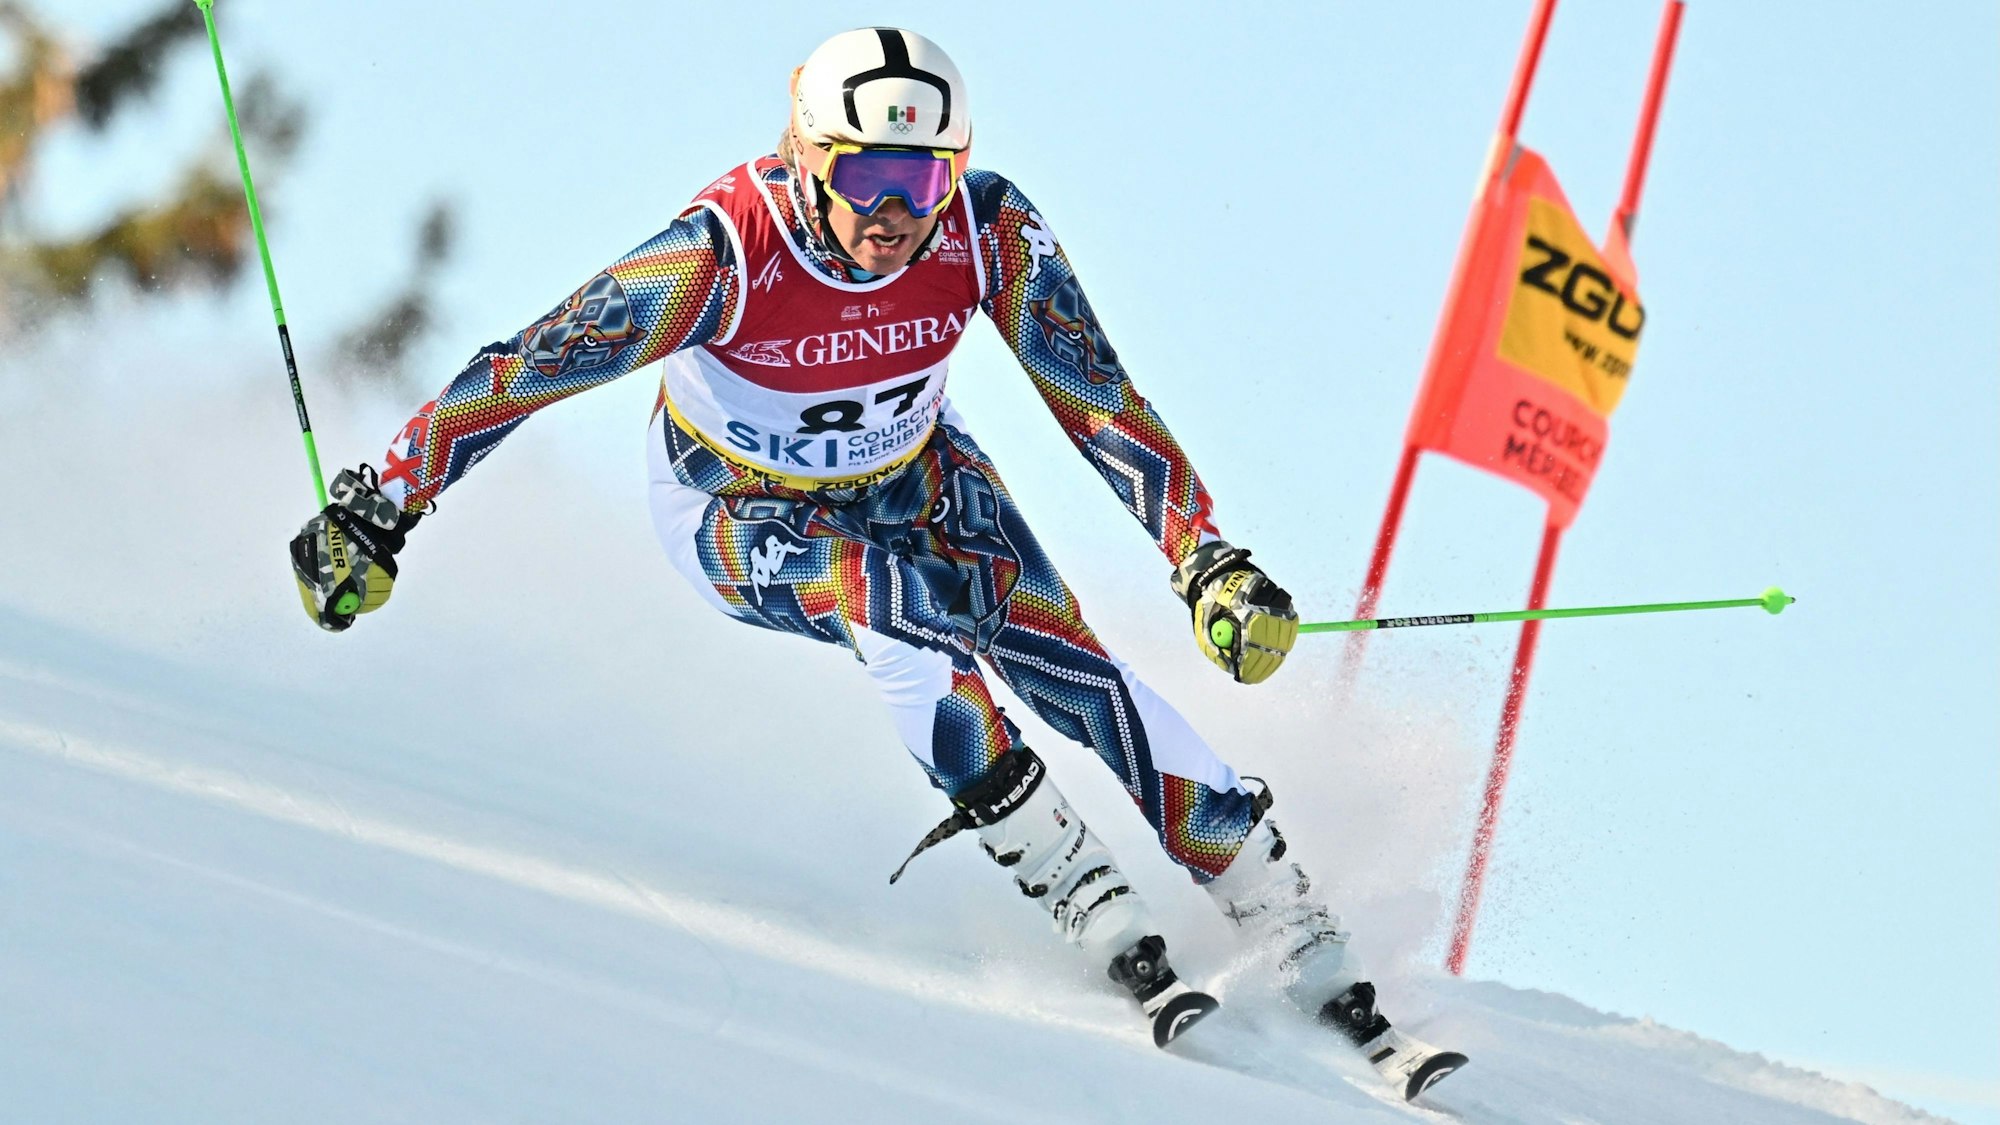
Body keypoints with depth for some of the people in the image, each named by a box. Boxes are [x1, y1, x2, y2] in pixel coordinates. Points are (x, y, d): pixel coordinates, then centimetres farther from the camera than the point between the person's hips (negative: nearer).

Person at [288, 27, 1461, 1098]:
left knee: (1082, 673, -17)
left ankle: (1321, 967, -11)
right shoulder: (725, 252, -35)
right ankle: (1112, 930, -26)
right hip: (739, 513, -2)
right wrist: (378, 511, -23)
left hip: (915, 479, 2)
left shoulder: (991, 231, -26)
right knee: (890, 596, -33)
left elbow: (1095, 397, -17)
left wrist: (1209, 558, -23)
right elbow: (525, 369, -27)